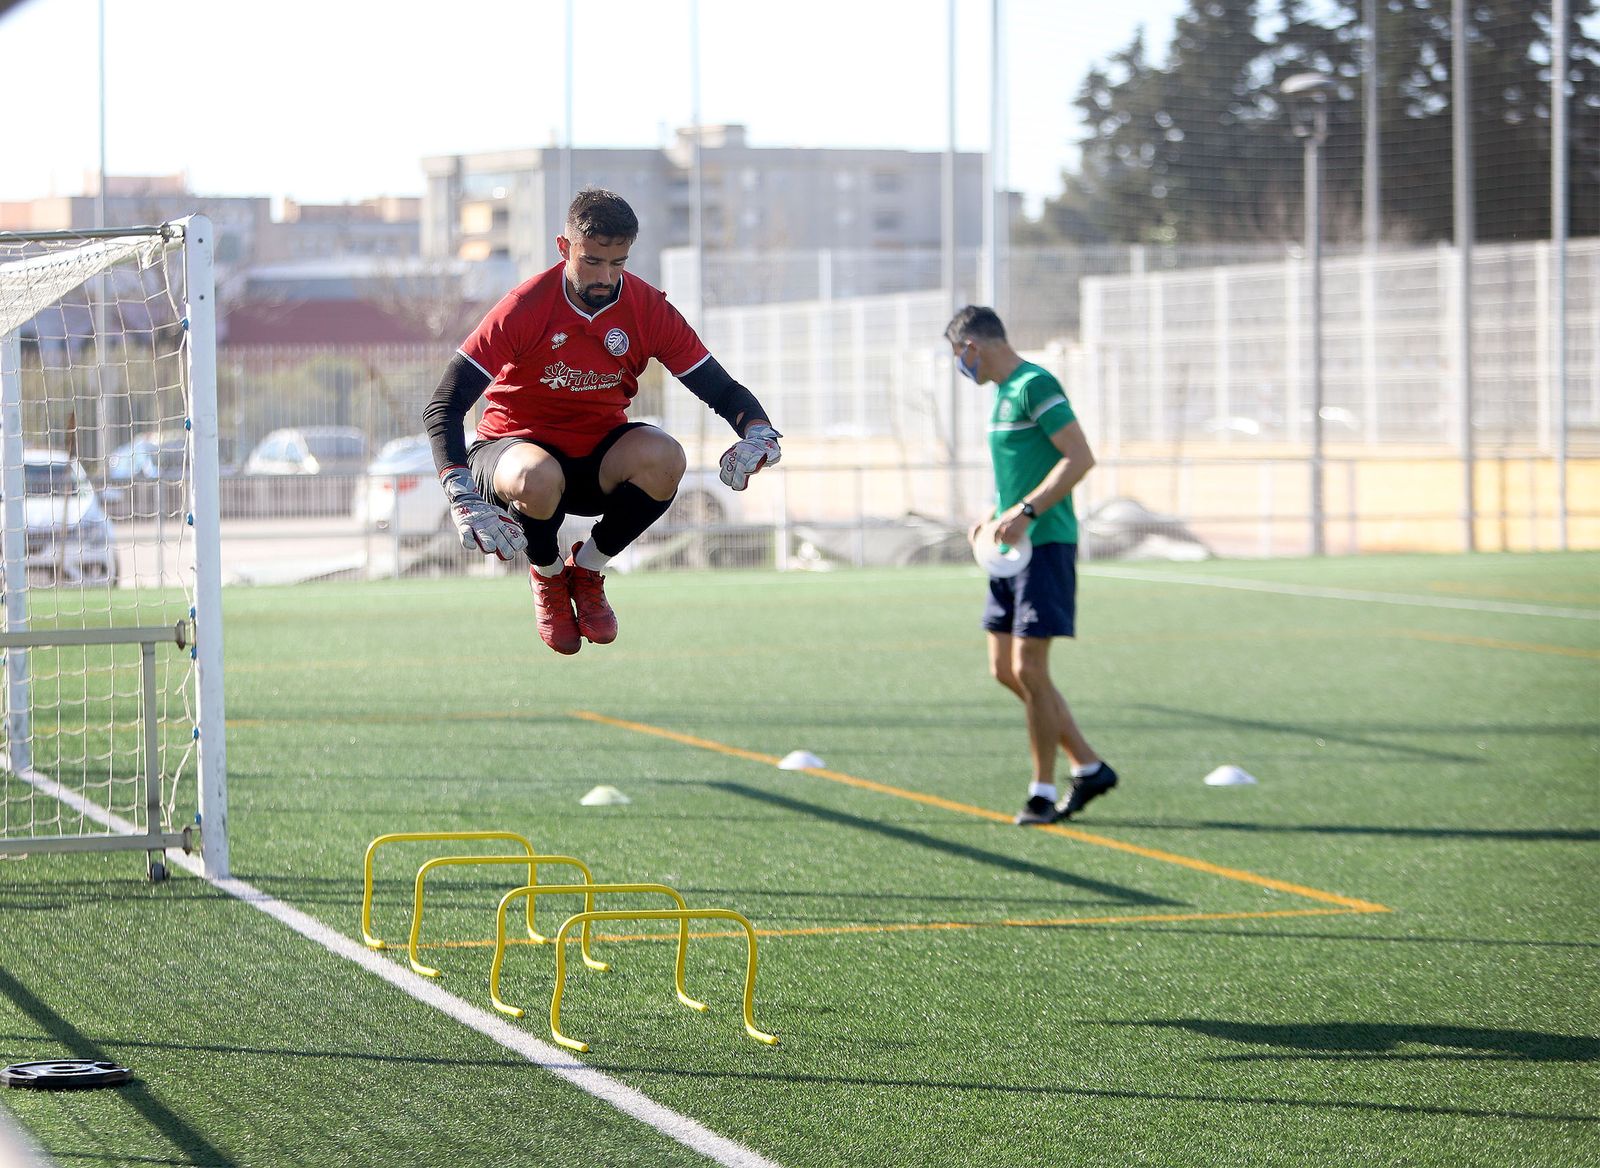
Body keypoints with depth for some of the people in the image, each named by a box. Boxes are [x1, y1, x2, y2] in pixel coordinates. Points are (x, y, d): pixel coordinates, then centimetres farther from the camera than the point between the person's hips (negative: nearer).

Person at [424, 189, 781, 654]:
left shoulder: (648, 308, -9)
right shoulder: (526, 307, -19)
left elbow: (721, 389, -3)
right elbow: (443, 407, -20)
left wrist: (758, 432, -27)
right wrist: (463, 497, -34)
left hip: (599, 454, 3)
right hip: (517, 445, -3)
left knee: (665, 458, -30)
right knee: (537, 477, -40)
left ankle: (588, 566, 0)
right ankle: (547, 574, -2)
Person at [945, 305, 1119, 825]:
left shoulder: (1034, 386, -14)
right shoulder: (1004, 392, 16)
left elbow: (1080, 458, -21)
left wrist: (1025, 512, -26)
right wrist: (995, 518, 17)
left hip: (1045, 546, -10)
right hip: (1013, 548, 10)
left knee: (1029, 670, -8)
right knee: (1005, 670, 10)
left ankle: (1043, 791, 3)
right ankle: (1089, 768, 18)